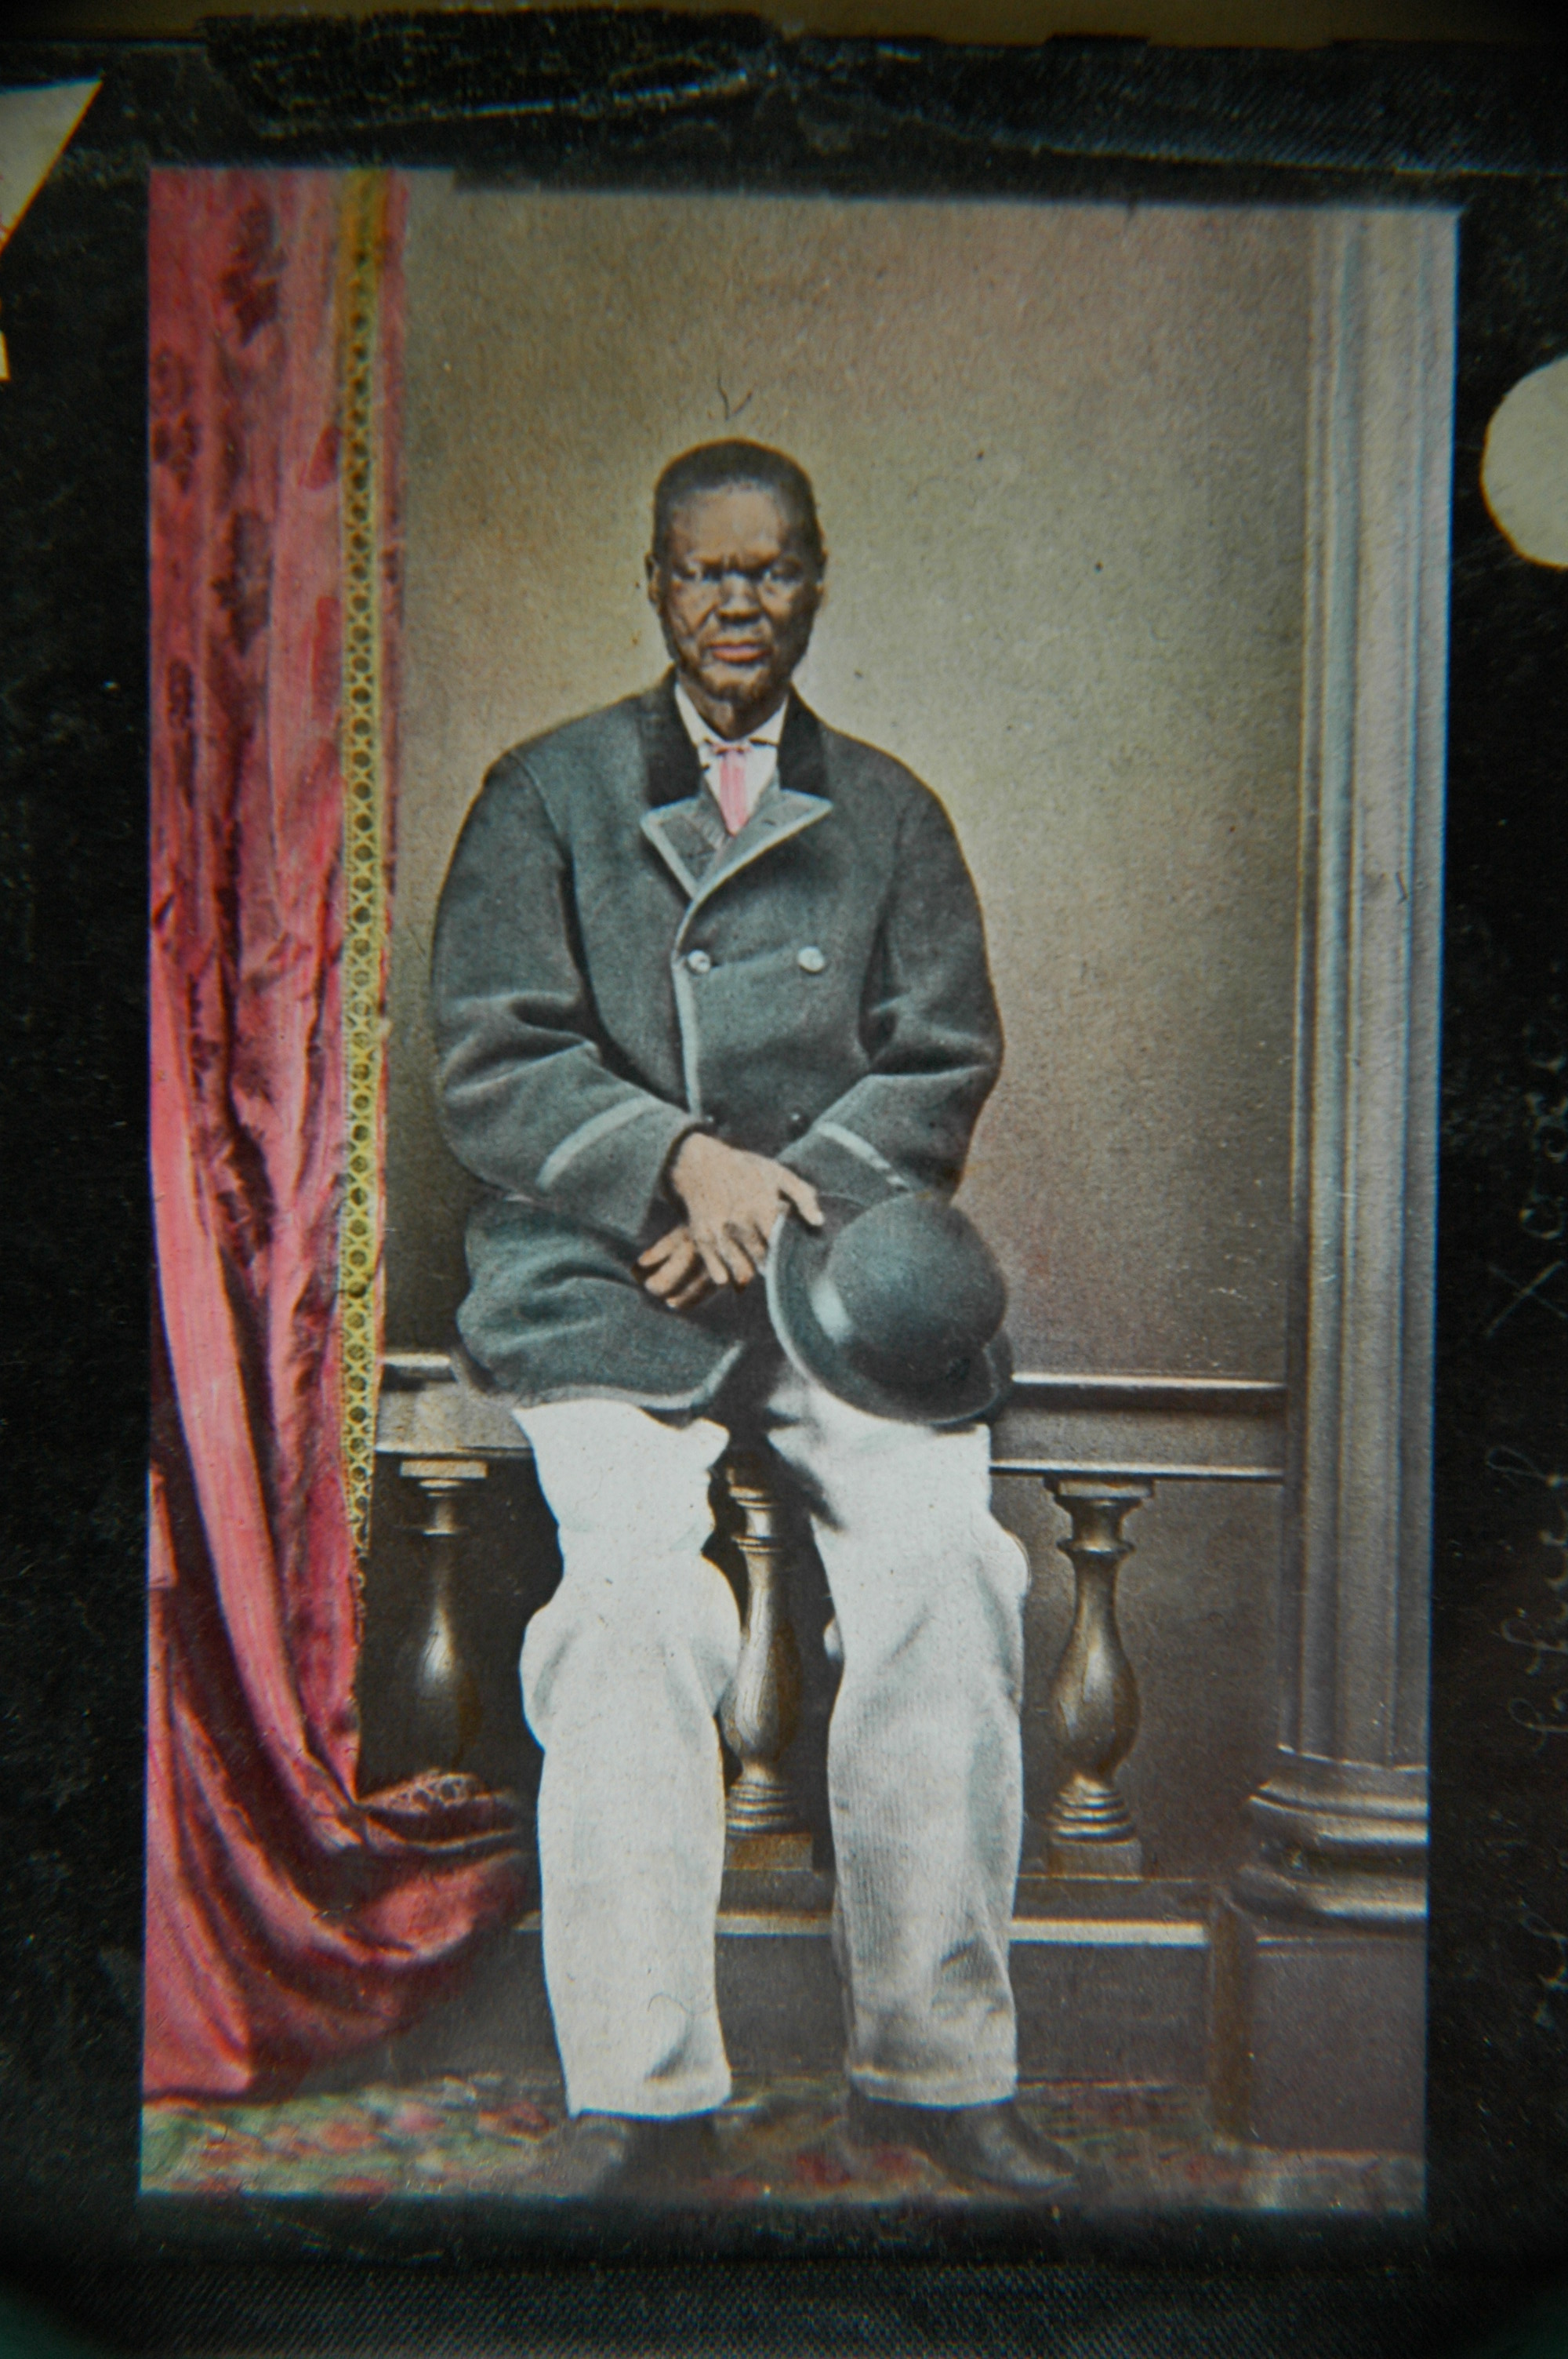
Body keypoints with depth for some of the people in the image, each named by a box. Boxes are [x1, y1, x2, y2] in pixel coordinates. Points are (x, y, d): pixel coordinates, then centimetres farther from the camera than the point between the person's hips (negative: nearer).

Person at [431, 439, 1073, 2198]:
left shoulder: (889, 814, 18)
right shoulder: (545, 795, 12)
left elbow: (945, 1066, 10)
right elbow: (490, 1063, 3)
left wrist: (785, 1195, -7)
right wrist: (679, 1162, -13)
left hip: (836, 1254, 2)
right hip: (606, 1270, -1)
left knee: (942, 1562, -20)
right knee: (635, 1586, -24)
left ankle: (932, 2061, -5)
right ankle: (635, 2089, -12)